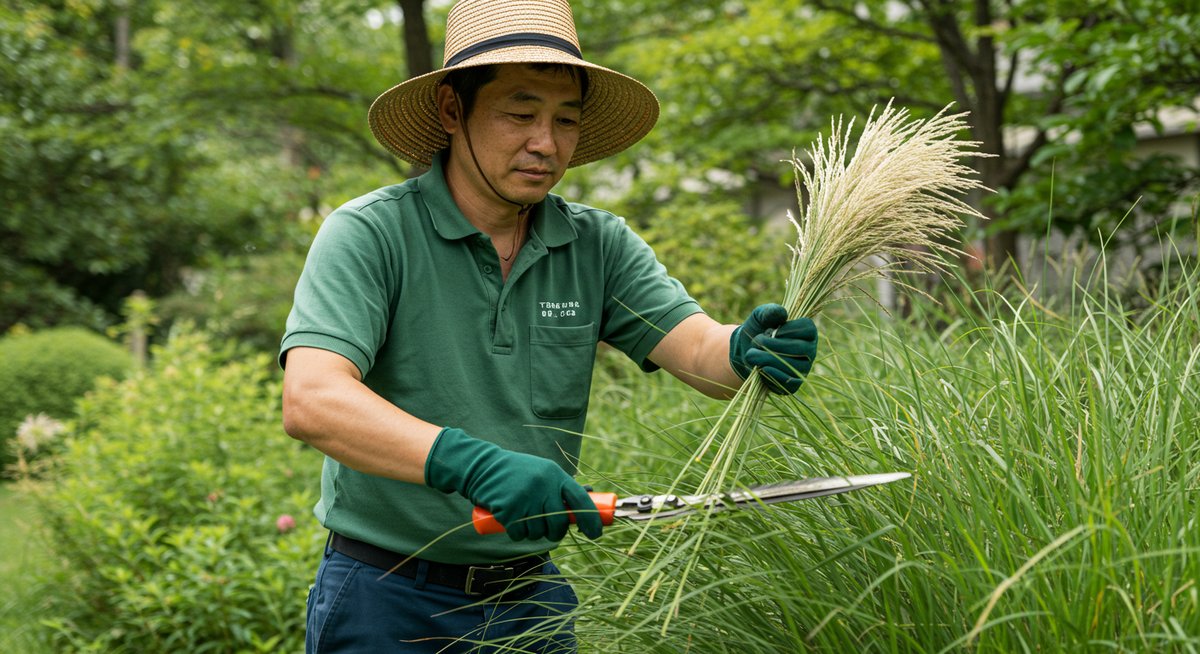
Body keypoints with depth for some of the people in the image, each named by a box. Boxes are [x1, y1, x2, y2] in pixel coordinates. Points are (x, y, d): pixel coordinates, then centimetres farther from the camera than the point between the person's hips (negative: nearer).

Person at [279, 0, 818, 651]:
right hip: (387, 601, -4)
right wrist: (471, 464, -40)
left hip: (533, 597, 5)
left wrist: (749, 352, -35)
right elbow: (310, 400, -26)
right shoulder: (369, 234, -13)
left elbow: (695, 346, -10)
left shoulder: (598, 246, 0)